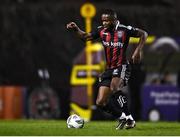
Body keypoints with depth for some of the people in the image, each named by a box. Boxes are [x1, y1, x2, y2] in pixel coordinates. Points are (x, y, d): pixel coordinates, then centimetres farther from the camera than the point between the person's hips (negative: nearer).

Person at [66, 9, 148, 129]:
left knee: (114, 87, -36)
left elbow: (143, 34, -1)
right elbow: (86, 37, 11)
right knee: (100, 102, -2)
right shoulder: (102, 31, 4)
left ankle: (129, 118, -26)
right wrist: (76, 29, -7)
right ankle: (122, 118, 16)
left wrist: (138, 51, -11)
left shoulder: (124, 30, -9)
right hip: (109, 69, 6)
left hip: (122, 67, -6)